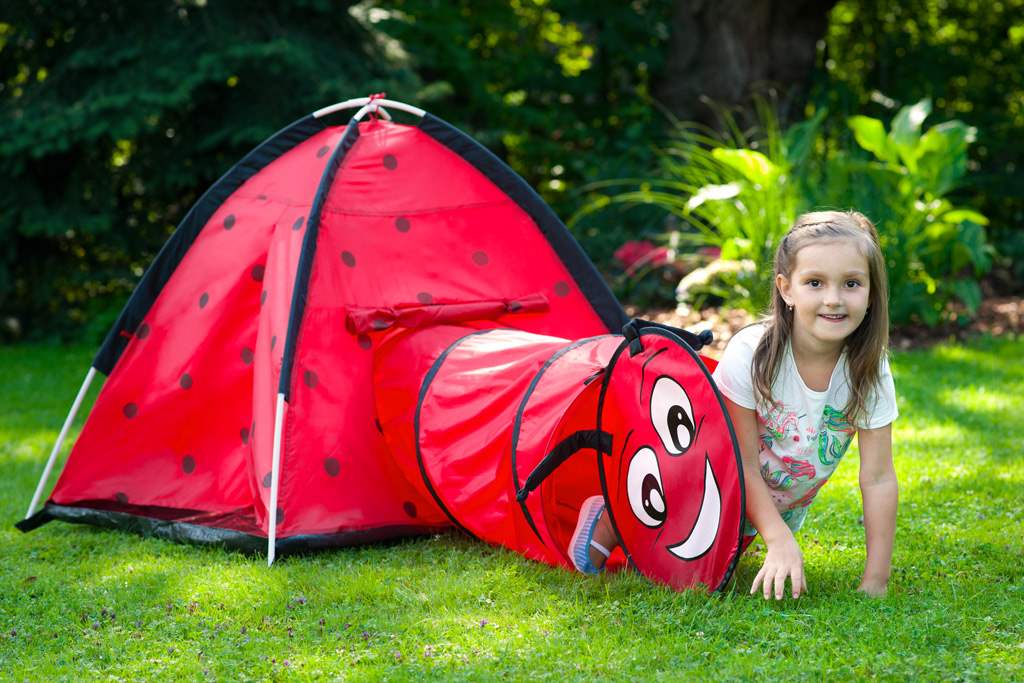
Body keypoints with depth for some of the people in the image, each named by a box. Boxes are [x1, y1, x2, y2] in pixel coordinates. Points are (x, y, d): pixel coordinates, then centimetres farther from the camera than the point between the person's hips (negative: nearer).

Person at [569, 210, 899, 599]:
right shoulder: (750, 354, -31)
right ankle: (612, 521, 14)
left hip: (785, 507, 4)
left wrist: (875, 582, -22)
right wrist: (779, 540, -35)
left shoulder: (870, 372, -23)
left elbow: (878, 479, -19)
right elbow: (743, 463, -25)